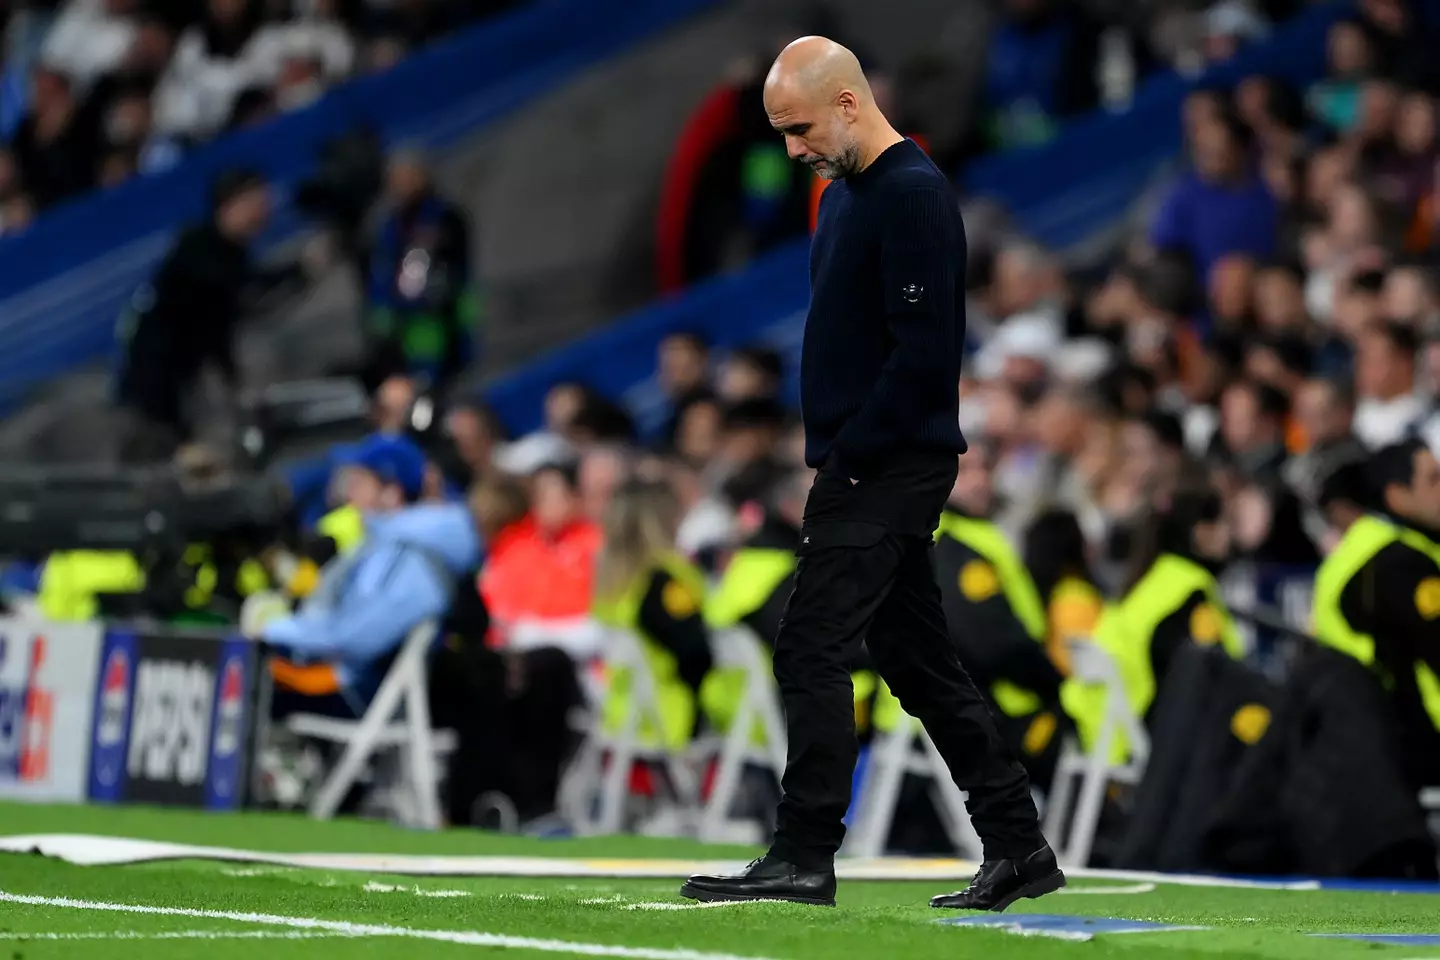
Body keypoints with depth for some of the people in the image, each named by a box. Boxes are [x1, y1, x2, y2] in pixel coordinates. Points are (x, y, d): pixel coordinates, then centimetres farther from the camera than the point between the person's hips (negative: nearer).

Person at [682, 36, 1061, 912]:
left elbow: (923, 353, -20)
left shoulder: (914, 196, -15)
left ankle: (804, 856, -7)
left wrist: (849, 460, -17)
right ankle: (1018, 849, 15)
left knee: (813, 652, -10)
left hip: (887, 469, -10)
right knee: (921, 663, 11)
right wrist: (830, 459, 14)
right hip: (868, 470, 10)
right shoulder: (843, 195, 16)